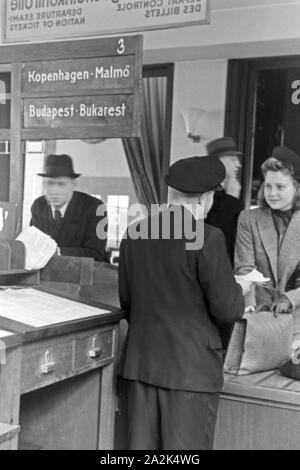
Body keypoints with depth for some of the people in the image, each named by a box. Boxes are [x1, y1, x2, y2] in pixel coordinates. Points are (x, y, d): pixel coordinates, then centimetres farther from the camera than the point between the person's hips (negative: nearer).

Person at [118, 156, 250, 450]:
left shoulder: (134, 233, 3)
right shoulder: (207, 238, -15)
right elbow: (227, 309, -12)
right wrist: (240, 290, 8)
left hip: (140, 361, 6)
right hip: (191, 365, -6)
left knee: (142, 443, 14)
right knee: (185, 445, 5)